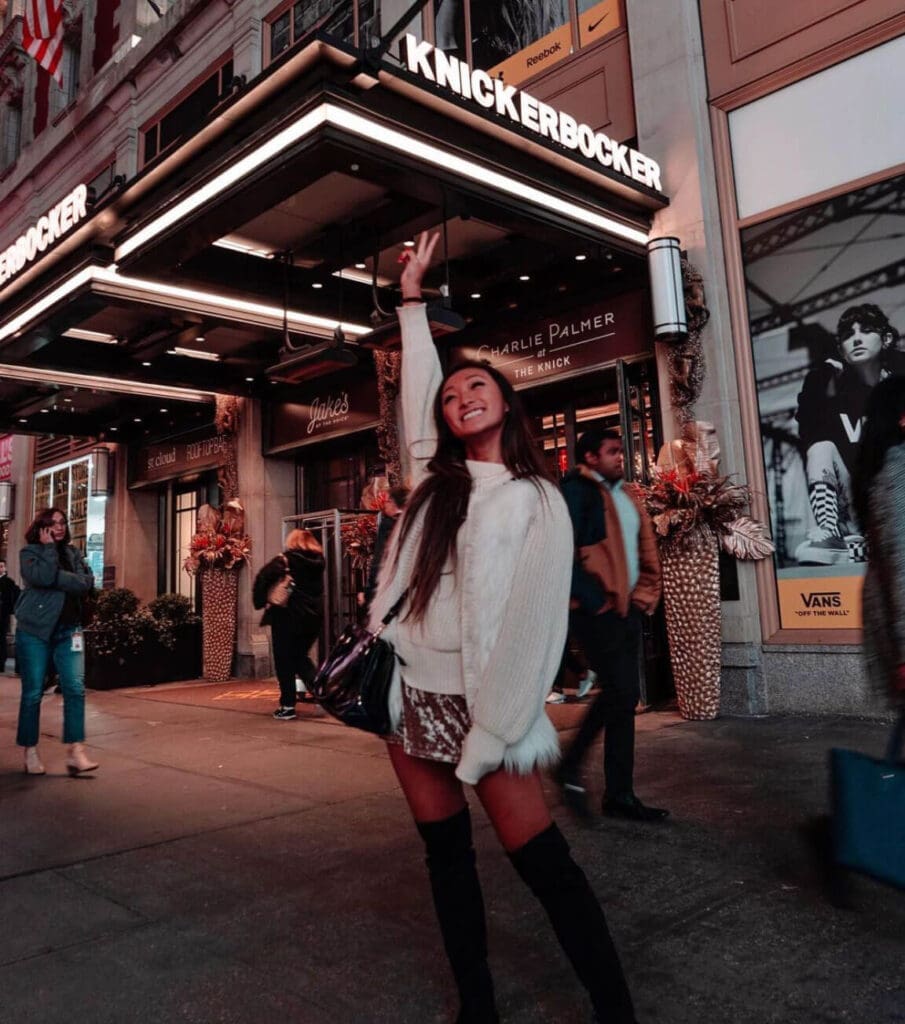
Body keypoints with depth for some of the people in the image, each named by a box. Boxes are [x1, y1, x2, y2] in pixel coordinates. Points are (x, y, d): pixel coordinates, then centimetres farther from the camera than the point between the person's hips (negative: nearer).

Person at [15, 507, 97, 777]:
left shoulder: (73, 553, 11)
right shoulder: (30, 552, 0)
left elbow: (86, 583, -5)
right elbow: (43, 577, -21)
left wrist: (57, 578, -15)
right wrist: (49, 547, -12)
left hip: (68, 631, 3)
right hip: (35, 631, -3)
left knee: (75, 689, -6)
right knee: (33, 692, 3)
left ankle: (75, 752, -5)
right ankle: (30, 752, 16)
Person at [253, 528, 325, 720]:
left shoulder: (285, 560, -7)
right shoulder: (318, 561, 9)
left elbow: (262, 578, -19)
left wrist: (261, 602, -10)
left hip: (288, 616, -5)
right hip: (313, 617, 5)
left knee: (284, 661, 5)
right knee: (300, 657, 22)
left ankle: (288, 706, 5)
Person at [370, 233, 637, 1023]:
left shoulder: (536, 501, -3)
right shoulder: (436, 479, 11)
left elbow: (535, 623, -10)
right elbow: (417, 390, 18)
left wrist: (495, 728, -16)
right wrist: (413, 299, 21)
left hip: (475, 698, -5)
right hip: (409, 690, 5)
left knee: (542, 859, -5)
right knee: (446, 850, 12)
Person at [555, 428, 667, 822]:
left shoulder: (626, 494, 17)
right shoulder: (575, 491, -8)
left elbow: (646, 549, 20)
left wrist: (645, 594, 7)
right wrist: (594, 601, -17)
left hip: (627, 608, 8)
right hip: (596, 611, -8)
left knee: (620, 695, 9)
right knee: (621, 692, -9)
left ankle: (619, 795, 18)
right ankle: (571, 766, 9)